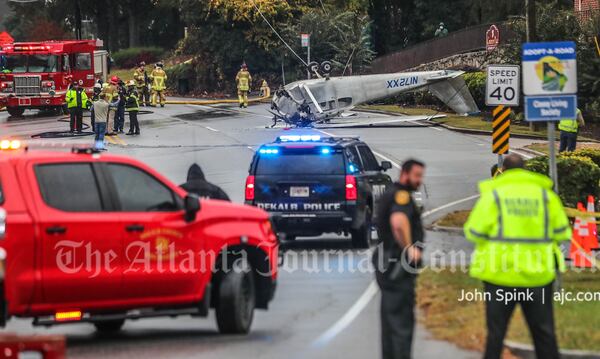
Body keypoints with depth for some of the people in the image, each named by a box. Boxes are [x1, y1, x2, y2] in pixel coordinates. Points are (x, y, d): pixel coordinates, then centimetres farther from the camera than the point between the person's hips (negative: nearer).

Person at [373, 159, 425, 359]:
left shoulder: (391, 195, 18)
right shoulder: (402, 195, -16)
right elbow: (398, 222, -37)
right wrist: (410, 248, -27)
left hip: (388, 266, 10)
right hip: (398, 267, -10)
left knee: (391, 319, 18)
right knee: (402, 321, -8)